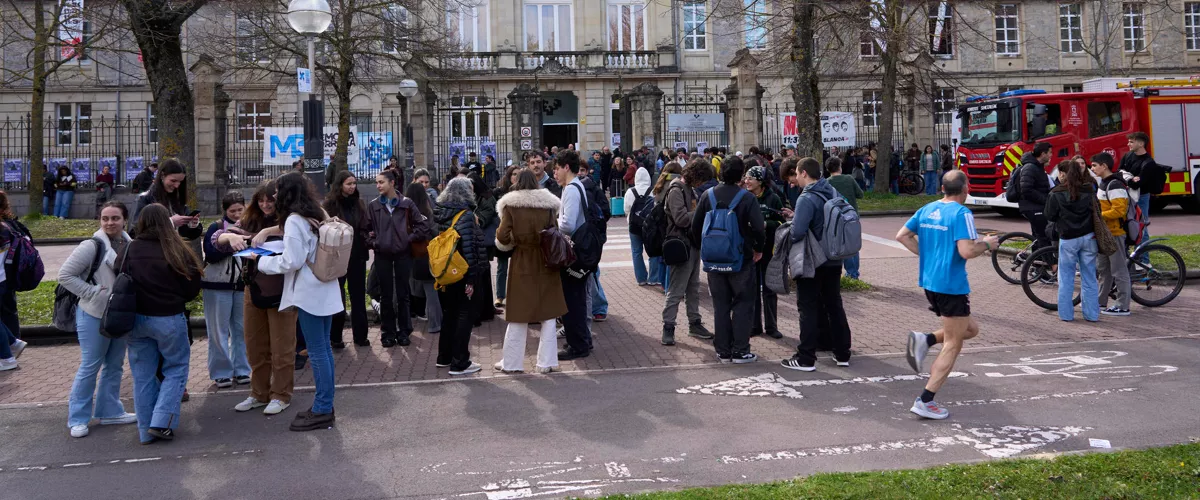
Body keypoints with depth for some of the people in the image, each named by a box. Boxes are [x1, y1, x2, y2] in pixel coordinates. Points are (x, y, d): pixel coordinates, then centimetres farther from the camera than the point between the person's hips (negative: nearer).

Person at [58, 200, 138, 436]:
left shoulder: (131, 245, 2)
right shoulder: (92, 246, -15)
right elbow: (65, 275, -14)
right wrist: (93, 293, -18)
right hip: (94, 315, -6)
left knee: (115, 365, 14)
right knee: (90, 366, 1)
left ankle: (110, 411, 27)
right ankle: (77, 418, 13)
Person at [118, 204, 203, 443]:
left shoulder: (129, 250, -5)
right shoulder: (178, 253, -12)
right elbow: (193, 288, -6)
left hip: (136, 319, 3)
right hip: (169, 319, -3)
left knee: (143, 374, 13)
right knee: (176, 369, 13)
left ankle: (146, 431, 20)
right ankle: (162, 422, 1)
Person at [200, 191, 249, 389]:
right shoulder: (216, 228, -2)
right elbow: (211, 254, -14)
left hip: (242, 285, 3)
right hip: (218, 286, -3)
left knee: (242, 329, 7)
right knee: (219, 331, 3)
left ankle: (241, 370, 18)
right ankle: (221, 372, 11)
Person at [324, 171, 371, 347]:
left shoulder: (360, 203, 7)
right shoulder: (330, 204, -7)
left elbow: (366, 227, 11)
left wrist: (367, 239, -6)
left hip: (357, 255, 4)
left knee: (358, 295, 8)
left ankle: (360, 335, 15)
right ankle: (334, 337, 14)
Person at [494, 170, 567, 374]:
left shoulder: (510, 205, -5)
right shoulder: (548, 204, 1)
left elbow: (502, 237, -11)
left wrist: (511, 243, 9)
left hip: (522, 264, -1)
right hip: (546, 262, 1)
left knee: (518, 314, 7)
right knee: (548, 314, 9)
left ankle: (511, 362, 14)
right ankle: (546, 362, 12)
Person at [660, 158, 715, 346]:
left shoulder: (690, 189, 15)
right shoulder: (676, 190, -14)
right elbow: (681, 218, -22)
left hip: (693, 244, 10)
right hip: (681, 245, -10)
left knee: (694, 287, 16)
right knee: (676, 290, -5)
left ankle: (694, 323, 26)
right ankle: (668, 327, 2)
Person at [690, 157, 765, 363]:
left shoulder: (708, 195, 0)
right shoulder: (746, 197, -12)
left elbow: (695, 226, 2)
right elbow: (758, 228, -17)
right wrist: (758, 249, 0)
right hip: (741, 259, -3)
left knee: (720, 305, 11)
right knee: (743, 303, 6)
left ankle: (723, 351, 14)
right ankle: (740, 351, 5)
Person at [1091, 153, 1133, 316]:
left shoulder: (1115, 185, -18)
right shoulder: (1103, 183, 13)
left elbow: (1119, 210, -25)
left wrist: (1099, 215, -21)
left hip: (1115, 233, -10)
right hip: (1104, 233, 10)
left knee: (1119, 270, -3)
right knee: (1102, 268, 16)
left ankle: (1123, 306, 3)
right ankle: (1101, 302, 26)